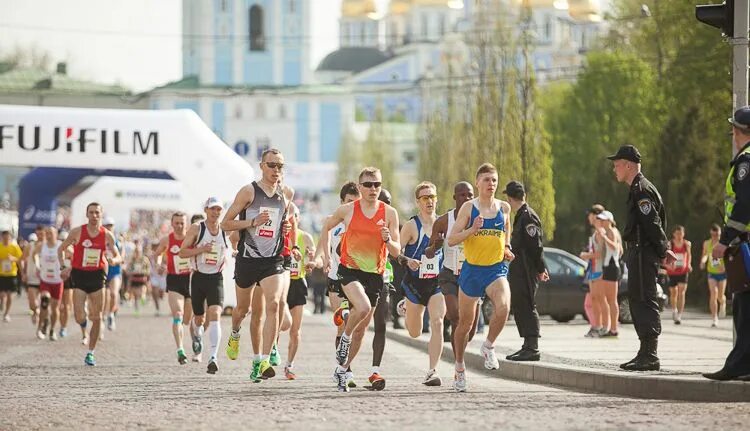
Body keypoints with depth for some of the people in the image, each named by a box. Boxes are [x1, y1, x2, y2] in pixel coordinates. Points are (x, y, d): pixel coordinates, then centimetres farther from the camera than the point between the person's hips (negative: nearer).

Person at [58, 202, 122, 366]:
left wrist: (113, 259, -13)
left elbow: (117, 256, 11)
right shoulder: (77, 232, -4)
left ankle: (90, 353, 13)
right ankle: (83, 324, 27)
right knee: (80, 317, -13)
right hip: (79, 275, -2)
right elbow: (61, 249, 7)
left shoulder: (107, 235, 1)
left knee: (97, 318, 2)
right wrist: (64, 267, -5)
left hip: (97, 276, 2)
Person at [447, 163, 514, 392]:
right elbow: (451, 240, -7)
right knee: (465, 323, 10)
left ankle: (488, 346, -6)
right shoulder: (469, 208, -4)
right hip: (472, 270, -1)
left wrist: (507, 249, 7)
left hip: (497, 269, 1)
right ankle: (460, 368, 30)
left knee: (503, 306, -30)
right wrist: (472, 229, -21)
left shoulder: (504, 207, 5)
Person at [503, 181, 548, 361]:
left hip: (527, 271, -10)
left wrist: (540, 269, -16)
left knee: (527, 307, -10)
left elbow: (536, 245, -17)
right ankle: (528, 346, 18)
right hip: (518, 270, 10)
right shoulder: (520, 216, 17)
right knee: (518, 306, 12)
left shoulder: (528, 216, -14)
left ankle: (533, 348, -10)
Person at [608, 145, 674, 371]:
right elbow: (658, 222, 21)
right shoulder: (638, 189, 19)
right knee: (637, 301, 14)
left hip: (643, 253, -11)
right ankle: (646, 353, 18)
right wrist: (664, 249, 16)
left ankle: (650, 355, -12)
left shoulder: (641, 190, -14)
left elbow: (653, 224, -19)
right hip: (637, 254, 11)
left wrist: (663, 251, -13)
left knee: (645, 302, -11)